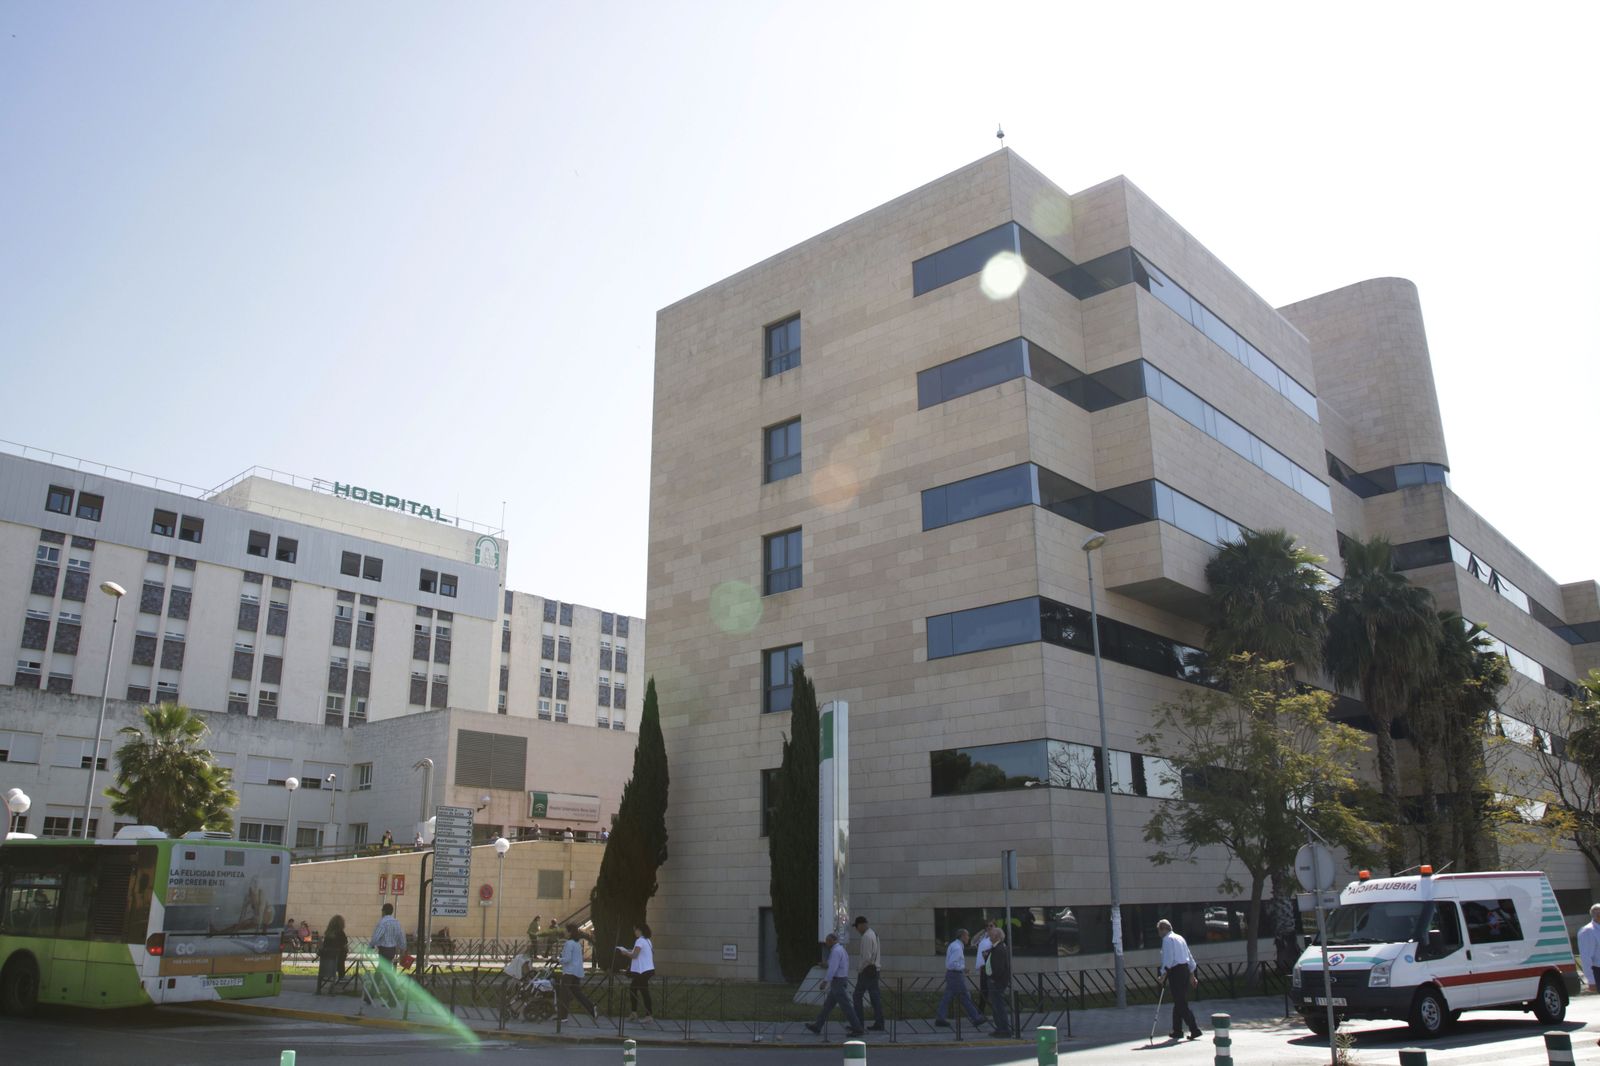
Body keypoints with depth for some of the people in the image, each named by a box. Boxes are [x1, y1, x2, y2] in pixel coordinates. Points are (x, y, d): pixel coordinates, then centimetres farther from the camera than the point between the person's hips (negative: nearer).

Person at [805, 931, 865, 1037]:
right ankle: (817, 1027, 21)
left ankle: (858, 1030, -2)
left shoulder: (836, 951, -17)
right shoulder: (841, 950, 14)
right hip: (841, 980, 10)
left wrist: (825, 981, -21)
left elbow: (833, 969, -24)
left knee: (845, 1006, -5)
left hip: (837, 982, -10)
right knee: (828, 1004, 14)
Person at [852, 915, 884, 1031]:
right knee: (875, 996, 9)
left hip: (867, 970, -9)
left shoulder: (866, 936, -18)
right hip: (874, 969, 9)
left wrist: (859, 968, -9)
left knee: (858, 995, -1)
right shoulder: (873, 933, 12)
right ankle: (879, 1024, 9)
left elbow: (867, 957, -23)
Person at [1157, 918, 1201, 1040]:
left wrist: (1163, 974, -15)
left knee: (1181, 1004, -6)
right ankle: (1177, 1031, 20)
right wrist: (1192, 974, 27)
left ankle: (1195, 1029, -12)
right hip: (1185, 969, 9)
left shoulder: (1167, 939, -7)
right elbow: (1189, 957, 22)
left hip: (1176, 971, -9)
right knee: (1179, 1002, 15)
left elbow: (1168, 958, -17)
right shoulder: (1180, 938, 18)